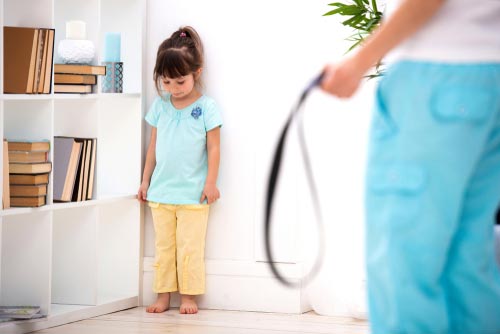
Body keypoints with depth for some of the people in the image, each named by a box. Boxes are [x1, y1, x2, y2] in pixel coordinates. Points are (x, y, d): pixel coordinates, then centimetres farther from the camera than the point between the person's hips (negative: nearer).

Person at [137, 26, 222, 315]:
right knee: (163, 247, 8)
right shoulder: (160, 106, 5)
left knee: (190, 248, 0)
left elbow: (214, 148, -4)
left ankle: (189, 296, 9)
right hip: (161, 192, 4)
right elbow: (154, 146, 12)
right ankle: (163, 296, 14)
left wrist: (211, 183, -7)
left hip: (192, 194, -4)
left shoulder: (206, 107, -7)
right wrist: (146, 180, 13)